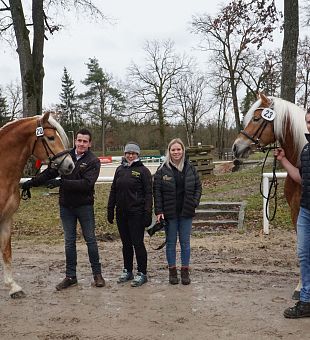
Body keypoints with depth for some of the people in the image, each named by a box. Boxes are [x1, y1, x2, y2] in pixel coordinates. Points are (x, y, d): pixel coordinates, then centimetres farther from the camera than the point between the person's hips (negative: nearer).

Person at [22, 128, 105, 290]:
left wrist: (61, 182, -30)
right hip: (66, 206, 4)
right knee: (69, 241, 10)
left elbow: (86, 184, -24)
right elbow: (49, 172, 9)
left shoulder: (93, 161, -10)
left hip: (84, 206, -4)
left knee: (90, 239, 6)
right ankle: (70, 276, 19)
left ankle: (97, 274, 18)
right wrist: (31, 182, 1)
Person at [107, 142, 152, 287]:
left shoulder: (143, 170, -4)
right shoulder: (120, 170, 12)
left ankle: (142, 273, 6)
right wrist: (110, 210, 12)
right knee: (126, 244, 13)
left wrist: (148, 213, -14)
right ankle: (127, 271, 24)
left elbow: (148, 193, -7)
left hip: (136, 213, -5)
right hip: (121, 213, 6)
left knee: (137, 243, -3)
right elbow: (113, 191, 16)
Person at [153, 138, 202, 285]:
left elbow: (198, 187, 9)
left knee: (185, 242, 9)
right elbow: (157, 191, -5)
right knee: (171, 242, 8)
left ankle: (185, 271, 19)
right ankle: (172, 270, 19)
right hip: (169, 212, -2)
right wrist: (159, 211, -12)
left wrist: (194, 203, -5)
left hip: (186, 212, 2)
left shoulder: (190, 168, 3)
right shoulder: (163, 170, -4)